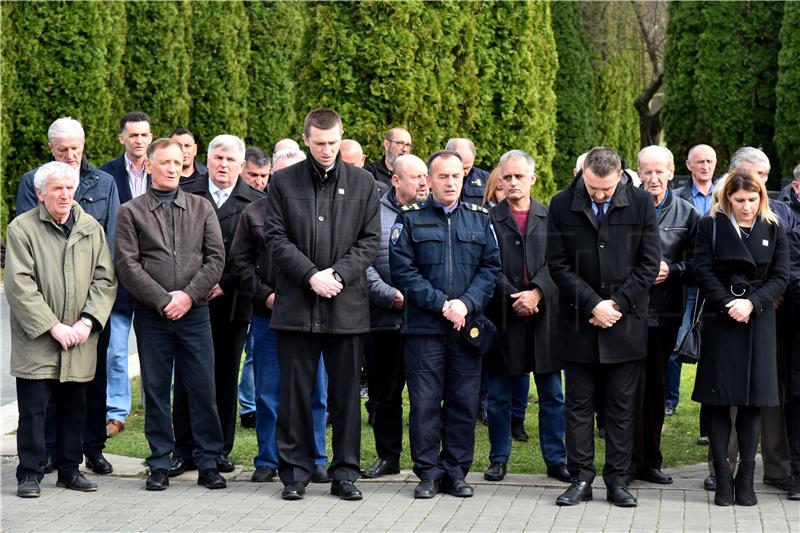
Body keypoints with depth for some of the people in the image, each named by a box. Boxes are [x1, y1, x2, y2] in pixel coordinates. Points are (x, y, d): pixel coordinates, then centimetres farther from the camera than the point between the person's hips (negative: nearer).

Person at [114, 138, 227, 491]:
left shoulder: (201, 208, 11)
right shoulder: (131, 212, 4)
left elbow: (216, 257, 4)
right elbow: (128, 265, -4)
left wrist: (189, 295, -9)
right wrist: (162, 300, -11)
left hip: (195, 312, 1)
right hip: (151, 315, -1)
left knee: (203, 389, 0)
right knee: (156, 390, 4)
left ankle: (208, 462, 8)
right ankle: (160, 465, 11)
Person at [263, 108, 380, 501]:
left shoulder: (362, 182, 7)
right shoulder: (284, 181, 5)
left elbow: (370, 240, 4)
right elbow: (276, 238, 0)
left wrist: (338, 273, -11)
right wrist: (311, 276, -13)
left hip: (347, 305, 1)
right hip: (296, 304, -1)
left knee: (346, 394, 5)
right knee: (295, 392, 3)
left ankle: (345, 473, 14)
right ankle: (294, 472, 12)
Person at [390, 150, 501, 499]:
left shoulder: (479, 219, 11)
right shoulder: (410, 219, 4)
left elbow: (490, 268, 6)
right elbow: (403, 271, -4)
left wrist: (466, 303, -10)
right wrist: (441, 304, -12)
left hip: (468, 326, 2)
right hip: (424, 326, -2)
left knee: (464, 402, 4)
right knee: (425, 402, -2)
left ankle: (456, 471, 14)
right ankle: (429, 472, 7)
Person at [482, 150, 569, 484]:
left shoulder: (551, 218, 8)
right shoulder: (489, 220, 3)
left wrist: (537, 293, -13)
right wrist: (513, 298, -13)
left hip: (544, 316, 2)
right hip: (503, 318, -1)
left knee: (552, 394, 6)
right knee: (499, 396, 5)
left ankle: (555, 459, 14)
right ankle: (498, 459, 16)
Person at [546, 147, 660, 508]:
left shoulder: (641, 203, -1)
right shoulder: (562, 205, -2)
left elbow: (649, 263, -1)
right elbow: (558, 265, -3)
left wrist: (618, 304, -9)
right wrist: (592, 304, -12)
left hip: (625, 323, 0)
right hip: (578, 322, 0)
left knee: (621, 407, 5)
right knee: (578, 405, 5)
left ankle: (617, 481, 11)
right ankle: (581, 479, 12)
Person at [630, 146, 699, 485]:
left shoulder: (686, 213, 5)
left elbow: (695, 264, 5)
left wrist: (670, 271, -12)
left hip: (666, 313, 3)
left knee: (655, 384, 11)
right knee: (634, 385, -5)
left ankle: (650, 461, 21)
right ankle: (630, 461, 3)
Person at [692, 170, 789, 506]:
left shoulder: (773, 230, 8)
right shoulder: (710, 226, 3)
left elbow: (780, 276, 2)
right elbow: (703, 271, -3)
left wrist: (752, 303, -12)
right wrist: (728, 305, -13)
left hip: (758, 322, 2)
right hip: (719, 321, -1)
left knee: (753, 400, 2)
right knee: (718, 398, -2)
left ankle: (746, 478, 7)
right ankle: (722, 477, 2)